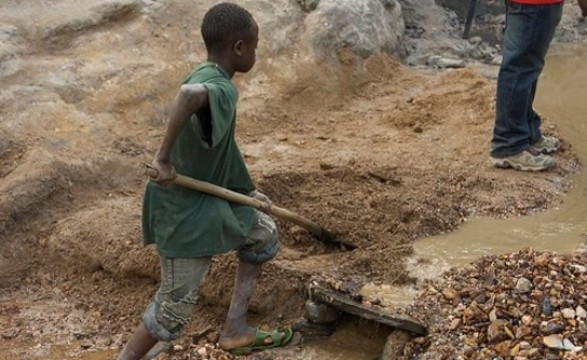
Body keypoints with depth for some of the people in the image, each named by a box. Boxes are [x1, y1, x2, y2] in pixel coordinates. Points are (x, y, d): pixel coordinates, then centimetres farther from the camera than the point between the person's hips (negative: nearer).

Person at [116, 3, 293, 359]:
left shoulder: (206, 77, 4)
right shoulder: (222, 90, -26)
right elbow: (189, 94, -53)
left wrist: (249, 192, 23)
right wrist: (164, 158, -41)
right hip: (184, 210, -10)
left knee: (264, 233, 22)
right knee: (175, 306, 0)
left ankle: (235, 330, 26)